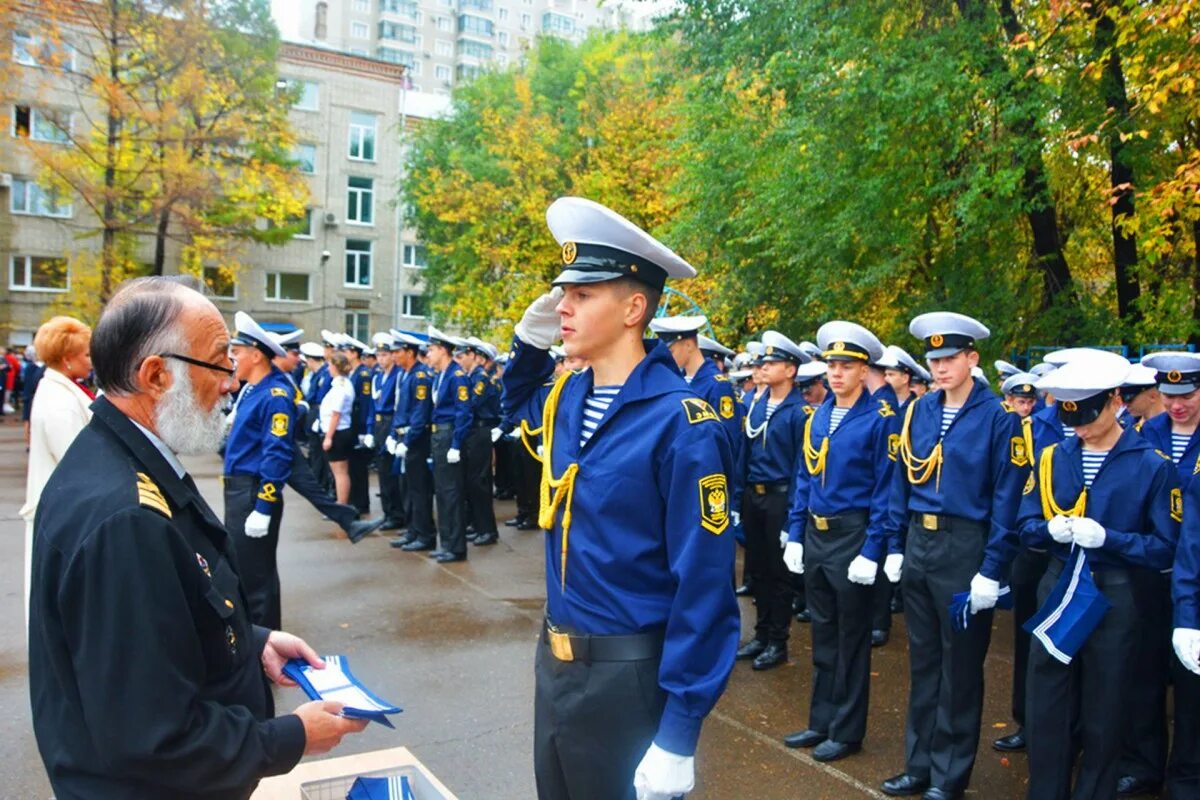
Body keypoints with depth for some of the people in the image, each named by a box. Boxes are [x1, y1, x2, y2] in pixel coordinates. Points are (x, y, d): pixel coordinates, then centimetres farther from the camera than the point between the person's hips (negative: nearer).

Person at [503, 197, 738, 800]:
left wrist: (676, 738, -19)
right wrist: (529, 339, 5)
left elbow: (703, 588, -20)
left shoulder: (681, 423, -21)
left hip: (629, 677, -7)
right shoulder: (565, 396, 1)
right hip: (553, 661, 7)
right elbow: (519, 396, 27)